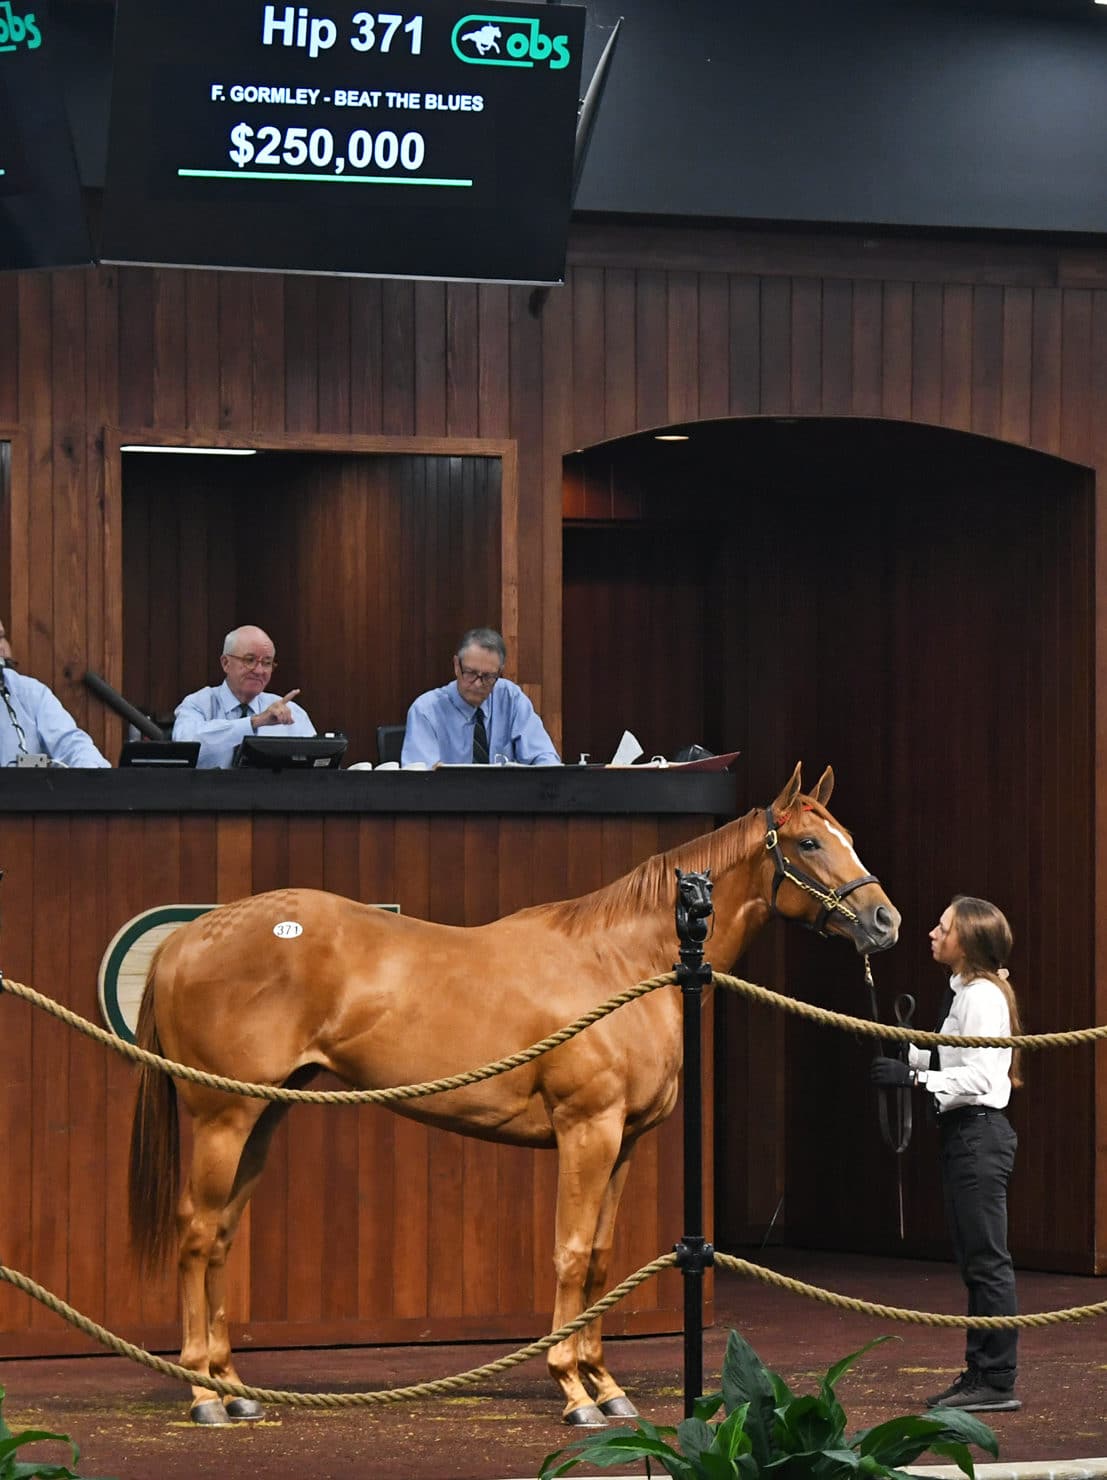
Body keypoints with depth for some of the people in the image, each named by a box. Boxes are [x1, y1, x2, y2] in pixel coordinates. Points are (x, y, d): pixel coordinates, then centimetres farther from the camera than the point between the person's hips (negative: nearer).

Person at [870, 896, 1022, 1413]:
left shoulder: (983, 996, -15)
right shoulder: (967, 993, 16)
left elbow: (978, 1076, -23)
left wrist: (914, 1078, -26)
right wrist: (908, 1054, 8)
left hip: (980, 1132, -11)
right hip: (963, 1133, 11)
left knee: (986, 1259, -8)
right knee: (974, 1262, 12)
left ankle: (998, 1382, -7)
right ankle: (980, 1373, 17)